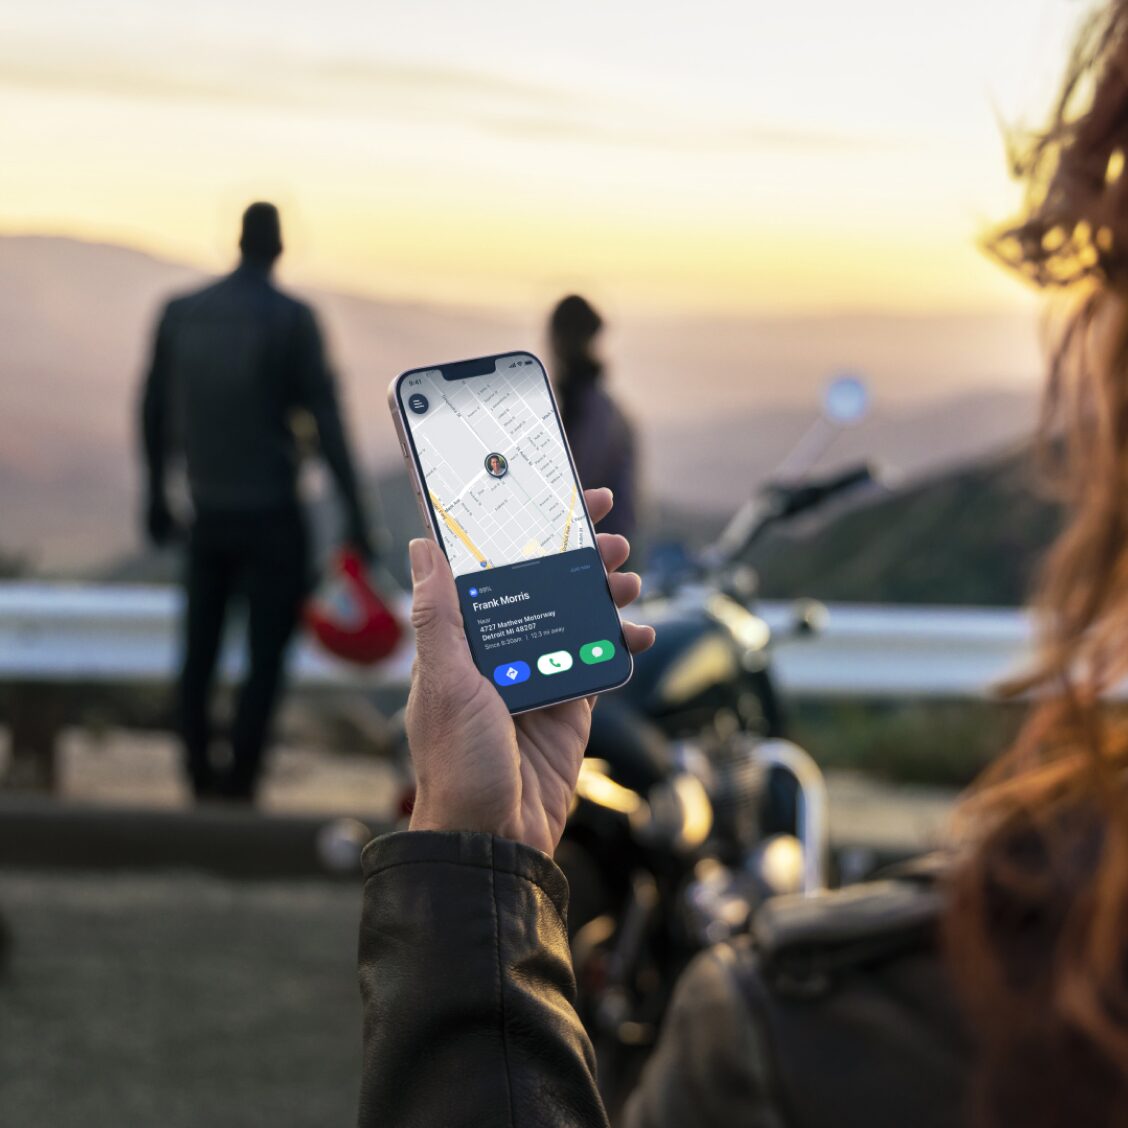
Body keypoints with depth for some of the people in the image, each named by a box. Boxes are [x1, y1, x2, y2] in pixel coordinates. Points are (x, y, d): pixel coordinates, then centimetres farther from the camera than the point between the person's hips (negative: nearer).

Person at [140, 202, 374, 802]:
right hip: (271, 516, -5)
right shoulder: (292, 319, -11)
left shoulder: (179, 313, 3)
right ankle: (239, 782, -5)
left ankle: (200, 774, 25)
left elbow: (154, 410, 10)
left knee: (200, 651, 17)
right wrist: (355, 516, -12)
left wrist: (156, 495, 22)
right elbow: (327, 421, -14)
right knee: (265, 656, 1)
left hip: (208, 512, 5)